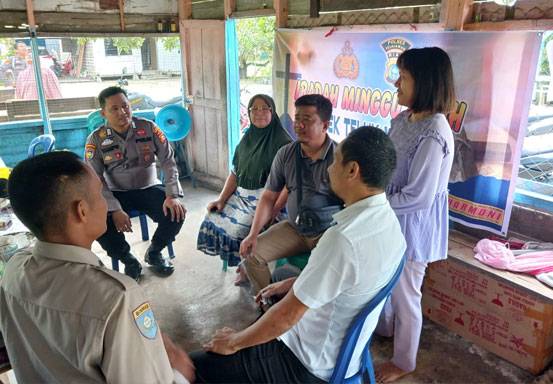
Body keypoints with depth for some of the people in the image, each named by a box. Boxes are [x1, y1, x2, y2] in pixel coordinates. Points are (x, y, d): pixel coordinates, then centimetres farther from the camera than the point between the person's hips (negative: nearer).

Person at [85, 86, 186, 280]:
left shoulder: (148, 127, -6)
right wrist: (115, 210, -25)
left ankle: (153, 252, 7)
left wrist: (172, 195, -20)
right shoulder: (96, 140, -8)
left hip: (149, 189, 1)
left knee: (176, 212, -24)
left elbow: (168, 160, -7)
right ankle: (128, 260, 1)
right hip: (117, 194, 0)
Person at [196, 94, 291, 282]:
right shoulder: (247, 139, 12)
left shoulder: (282, 142, -10)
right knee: (215, 218, -9)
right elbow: (235, 173, 13)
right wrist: (221, 199, 2)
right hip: (241, 195, 7)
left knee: (240, 229, -25)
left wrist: (274, 211, -25)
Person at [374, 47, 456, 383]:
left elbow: (418, 197, -26)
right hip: (392, 219, 8)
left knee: (405, 293, 11)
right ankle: (384, 326, 55)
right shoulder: (403, 120, -1)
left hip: (414, 224, -8)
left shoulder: (433, 135, -28)